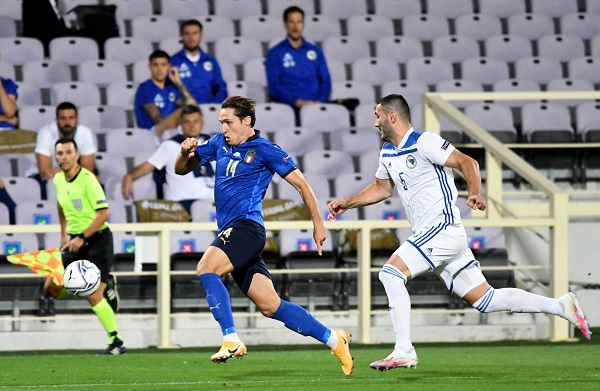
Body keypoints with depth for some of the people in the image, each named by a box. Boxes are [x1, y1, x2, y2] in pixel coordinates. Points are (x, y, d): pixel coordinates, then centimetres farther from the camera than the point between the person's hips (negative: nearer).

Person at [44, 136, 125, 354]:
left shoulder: (87, 179, -18)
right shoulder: (58, 179, 4)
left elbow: (103, 214, -22)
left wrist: (81, 238, -25)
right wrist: (64, 234, 22)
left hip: (97, 239, -8)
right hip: (75, 240, 8)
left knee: (93, 297, -15)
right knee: (51, 288, 3)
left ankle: (116, 342, -4)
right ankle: (104, 287, 21)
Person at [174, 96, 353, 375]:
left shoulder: (265, 150, -2)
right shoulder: (220, 143, 17)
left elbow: (300, 183, 2)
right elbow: (182, 169, 23)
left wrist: (318, 223, 1)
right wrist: (185, 152, 0)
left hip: (247, 225, -7)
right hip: (230, 231, 7)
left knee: (206, 268, -29)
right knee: (270, 306, 4)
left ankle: (231, 340, -28)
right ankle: (334, 340, 11)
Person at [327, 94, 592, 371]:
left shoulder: (424, 142, -11)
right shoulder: (388, 153, 16)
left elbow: (467, 162, -19)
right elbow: (382, 188, 32)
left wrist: (475, 192, -36)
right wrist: (347, 203, 23)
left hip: (443, 229, -9)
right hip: (429, 235, 9)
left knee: (391, 272, -19)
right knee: (485, 300, 7)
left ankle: (403, 351, -20)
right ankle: (561, 306, 12)